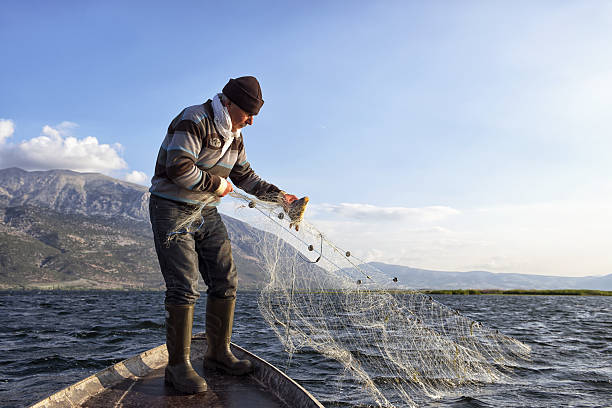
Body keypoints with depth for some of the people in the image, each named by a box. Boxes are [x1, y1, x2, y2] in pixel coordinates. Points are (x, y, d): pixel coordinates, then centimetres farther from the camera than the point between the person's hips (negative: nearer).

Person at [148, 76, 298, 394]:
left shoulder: (234, 136, 11)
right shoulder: (193, 121, -17)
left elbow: (245, 176, 19)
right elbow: (178, 168, -27)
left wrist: (279, 196, 10)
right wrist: (216, 184, -14)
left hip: (206, 212, 8)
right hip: (171, 210, -8)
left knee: (225, 282, 4)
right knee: (183, 287, -12)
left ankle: (218, 353, 17)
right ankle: (178, 366, -2)